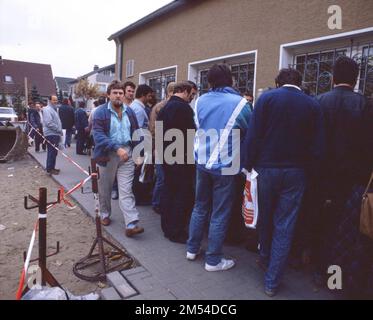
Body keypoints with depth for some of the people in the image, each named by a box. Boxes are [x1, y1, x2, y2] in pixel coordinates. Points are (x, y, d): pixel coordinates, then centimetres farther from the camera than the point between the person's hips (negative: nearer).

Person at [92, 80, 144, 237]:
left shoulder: (130, 111, 7)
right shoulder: (101, 112, -8)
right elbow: (99, 135, -18)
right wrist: (117, 148, -28)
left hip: (126, 153, 2)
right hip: (108, 154, -2)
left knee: (126, 190, -4)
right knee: (105, 188, 14)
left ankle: (131, 225, -7)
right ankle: (105, 214, 38)